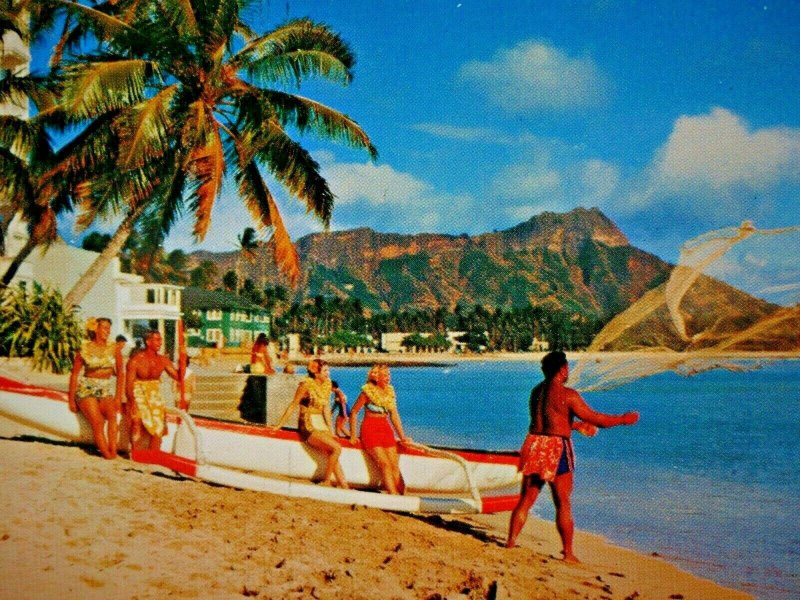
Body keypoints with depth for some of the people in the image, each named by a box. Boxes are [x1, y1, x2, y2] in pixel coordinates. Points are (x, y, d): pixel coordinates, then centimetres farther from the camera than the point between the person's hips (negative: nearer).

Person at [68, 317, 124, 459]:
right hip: (87, 389, -1)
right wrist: (71, 399, 2)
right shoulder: (84, 349, 2)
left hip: (107, 389, 1)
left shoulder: (114, 348, 7)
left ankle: (113, 452, -34)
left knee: (112, 415, -30)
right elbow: (74, 374, 5)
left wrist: (118, 397, -4)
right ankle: (107, 455, -25)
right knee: (97, 423, -24)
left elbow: (120, 373, 5)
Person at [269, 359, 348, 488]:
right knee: (336, 448, -20)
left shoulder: (327, 384, 7)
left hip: (321, 425, 7)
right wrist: (279, 425, -7)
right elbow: (292, 406, -9)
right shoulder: (306, 385, -13)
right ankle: (327, 481, -7)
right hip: (308, 427, -7)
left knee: (333, 455, -6)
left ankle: (345, 487, -4)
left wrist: (330, 429, 9)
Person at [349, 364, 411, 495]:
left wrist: (402, 437, 8)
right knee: (384, 464, -16)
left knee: (395, 465, -4)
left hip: (386, 429, 5)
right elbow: (353, 412, -2)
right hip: (370, 430, -5)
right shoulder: (368, 391, -7)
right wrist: (353, 435, -4)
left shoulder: (390, 391, 8)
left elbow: (394, 415, 11)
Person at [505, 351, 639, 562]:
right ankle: (568, 554, 7)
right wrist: (624, 419, 4)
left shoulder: (536, 391, 12)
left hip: (534, 444, 7)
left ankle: (510, 543, 15)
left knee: (526, 500, 13)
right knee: (564, 504, 2)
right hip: (556, 449, -6)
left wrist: (577, 425, 38)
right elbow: (595, 419, -10)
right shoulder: (567, 394, -11)